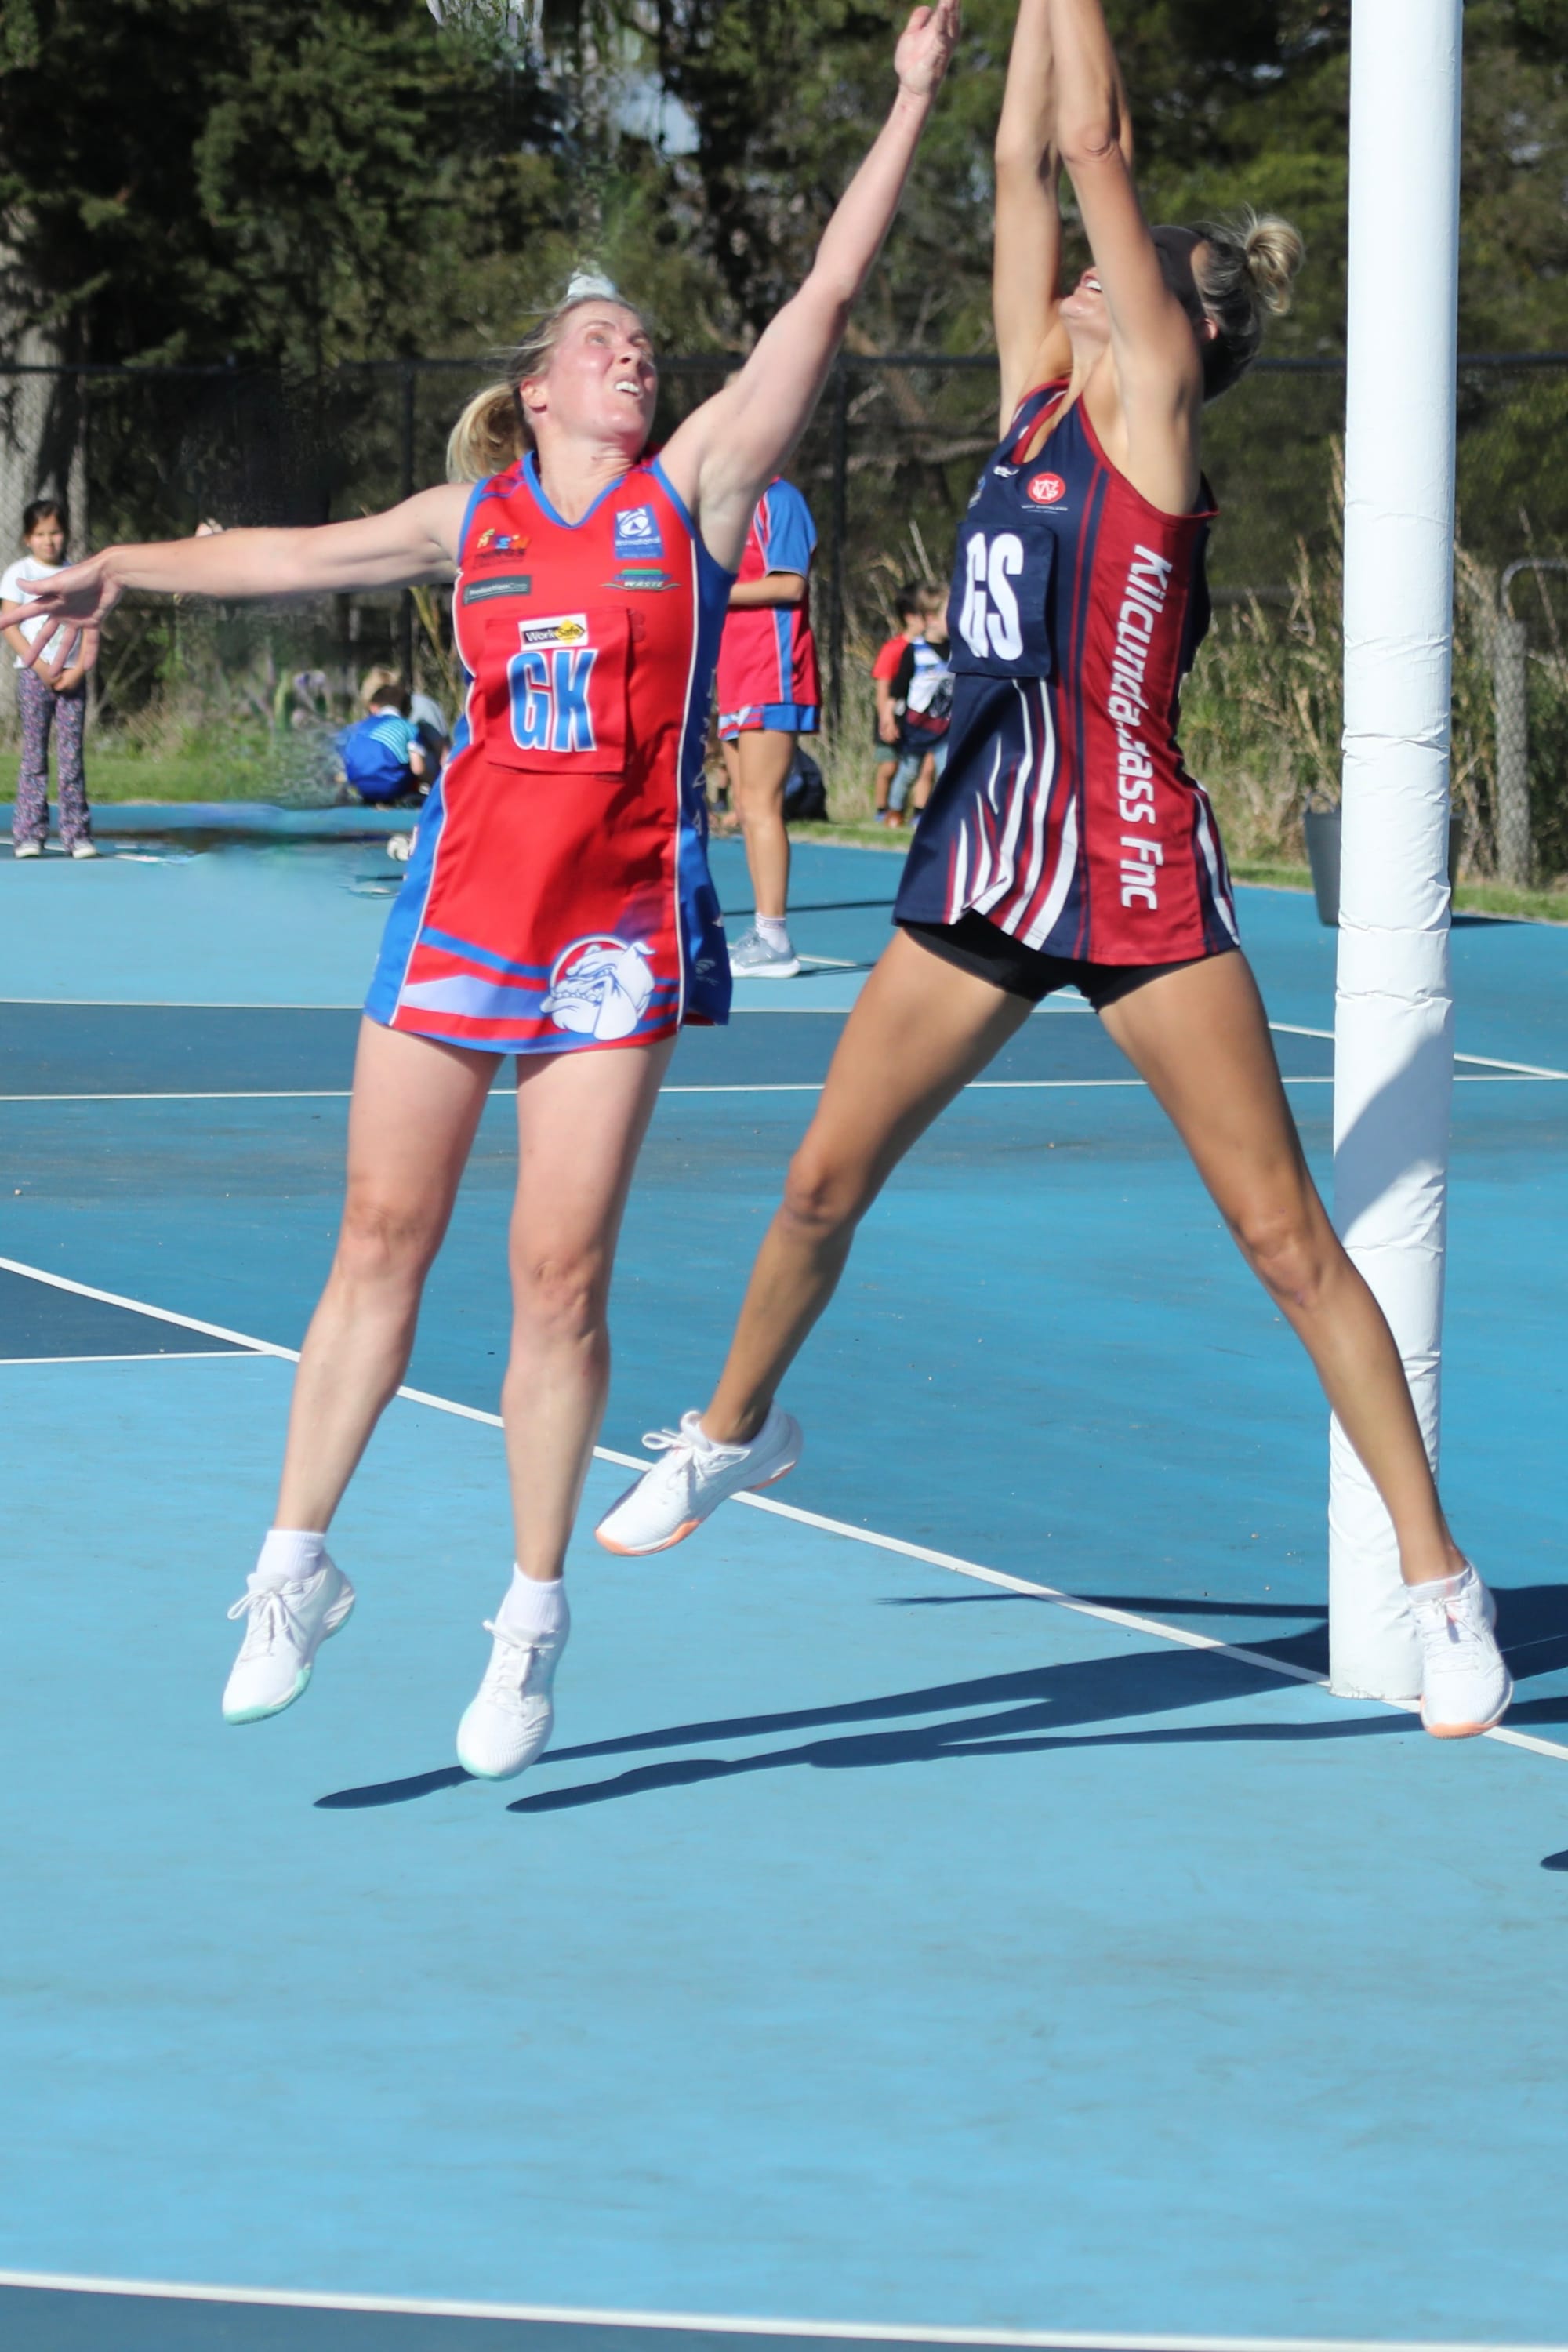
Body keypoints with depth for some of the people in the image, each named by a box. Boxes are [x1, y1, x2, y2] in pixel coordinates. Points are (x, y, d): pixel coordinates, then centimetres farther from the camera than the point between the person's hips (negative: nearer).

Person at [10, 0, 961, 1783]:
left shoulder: (697, 482, 5)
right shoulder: (475, 514, 10)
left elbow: (828, 294, 1)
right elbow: (300, 555, 19)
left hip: (620, 916, -2)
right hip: (466, 889, 2)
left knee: (559, 1269, -4)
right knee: (382, 1235, 1)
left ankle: (531, 1617, 6)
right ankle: (297, 1567, 11)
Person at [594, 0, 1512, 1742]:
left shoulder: (1154, 401, -7)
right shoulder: (1041, 397, 11)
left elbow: (1094, 145, -10)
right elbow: (1027, 162, 11)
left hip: (1134, 872, -7)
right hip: (986, 856, 7)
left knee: (1283, 1233, -6)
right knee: (826, 1181, 15)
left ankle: (1437, 1583, -4)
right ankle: (736, 1430, 39)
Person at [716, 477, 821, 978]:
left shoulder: (777, 499, -8)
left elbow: (790, 584, -17)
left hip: (771, 678, -9)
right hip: (738, 678, 9)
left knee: (759, 803, -12)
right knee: (746, 805, 7)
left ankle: (773, 941, -14)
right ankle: (763, 937, 9)